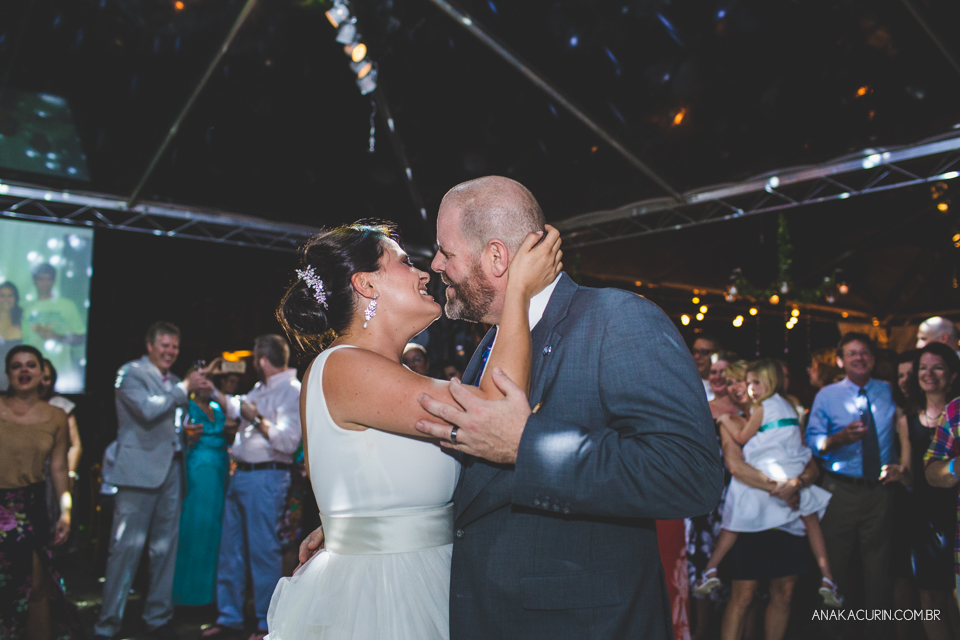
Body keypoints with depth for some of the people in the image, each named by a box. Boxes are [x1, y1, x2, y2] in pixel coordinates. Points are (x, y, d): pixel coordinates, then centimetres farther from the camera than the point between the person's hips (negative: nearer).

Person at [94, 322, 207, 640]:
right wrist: (184, 388, -13)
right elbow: (148, 409, -18)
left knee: (165, 547, 10)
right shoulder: (131, 372, -2)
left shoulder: (173, 381, 18)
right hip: (139, 469, -7)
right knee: (127, 546, -4)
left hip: (170, 469, 7)